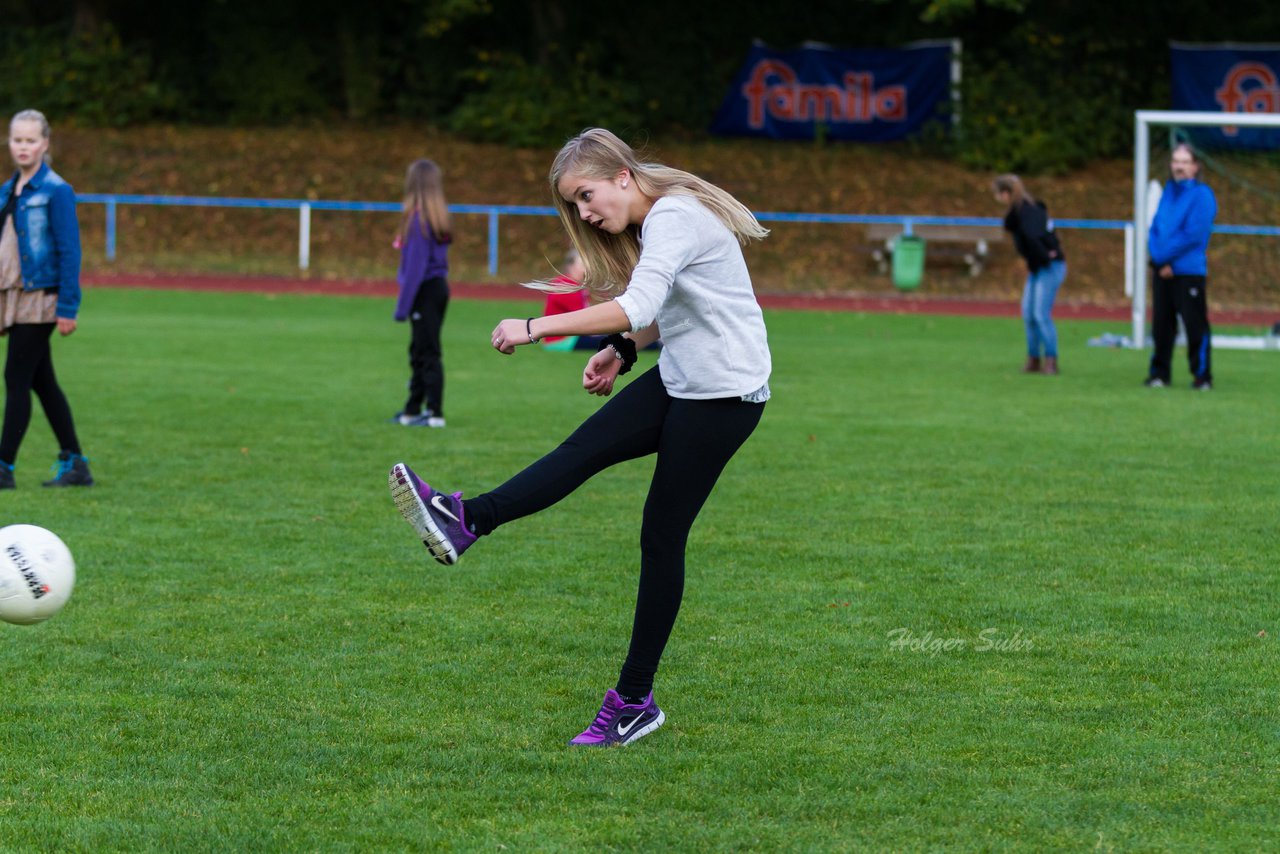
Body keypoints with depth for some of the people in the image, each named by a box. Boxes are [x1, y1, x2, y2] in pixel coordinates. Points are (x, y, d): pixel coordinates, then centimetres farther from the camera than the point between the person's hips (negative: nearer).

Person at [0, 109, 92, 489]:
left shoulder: (56, 191, -10)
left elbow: (69, 251, -13)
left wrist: (68, 308, -17)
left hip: (40, 299, -8)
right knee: (42, 382, 10)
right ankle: (75, 465, 16)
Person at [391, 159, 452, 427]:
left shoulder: (418, 218, -16)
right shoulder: (438, 217, 9)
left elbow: (416, 265, -19)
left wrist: (402, 305, -15)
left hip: (425, 291, -9)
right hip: (439, 287, 9)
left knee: (427, 353, -4)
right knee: (420, 353, 16)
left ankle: (435, 413, -2)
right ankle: (412, 410, 23)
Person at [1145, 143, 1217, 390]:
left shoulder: (1201, 195, -7)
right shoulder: (1168, 191, 13)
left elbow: (1194, 235, -14)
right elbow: (1155, 228, 12)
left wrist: (1166, 256, -12)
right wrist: (1158, 256, -5)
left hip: (1189, 270, -6)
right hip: (1162, 269, 6)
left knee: (1195, 324, -3)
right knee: (1161, 323, 8)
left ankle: (1202, 375, 3)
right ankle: (1159, 373, 15)